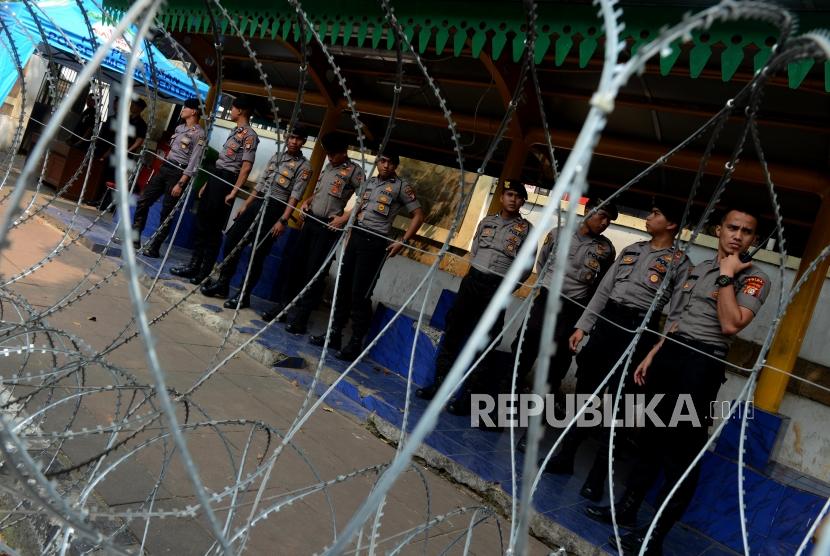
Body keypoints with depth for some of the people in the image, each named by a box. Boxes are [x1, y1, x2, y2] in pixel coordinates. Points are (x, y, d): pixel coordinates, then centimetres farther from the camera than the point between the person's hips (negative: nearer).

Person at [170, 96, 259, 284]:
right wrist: (207, 184, 20)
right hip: (215, 178, 9)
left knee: (214, 228, -4)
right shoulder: (234, 131, 19)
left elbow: (246, 167, -18)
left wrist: (233, 192, -22)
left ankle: (204, 273, 3)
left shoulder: (250, 135, -10)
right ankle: (194, 266, 18)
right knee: (201, 224, 10)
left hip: (226, 181, -9)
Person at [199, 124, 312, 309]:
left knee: (258, 254, -4)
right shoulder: (276, 157, 16)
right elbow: (260, 184, 19)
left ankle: (244, 295, 7)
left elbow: (295, 196, -12)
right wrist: (245, 205, 15)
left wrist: (283, 220, -21)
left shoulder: (304, 166, -3)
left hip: (275, 209, -6)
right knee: (232, 240, 4)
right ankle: (222, 284, 19)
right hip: (258, 203, 6)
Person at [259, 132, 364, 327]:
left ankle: (300, 315, 3)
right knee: (297, 264, 9)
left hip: (328, 226, -7)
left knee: (315, 271, -3)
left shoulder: (354, 170, -5)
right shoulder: (328, 167, 17)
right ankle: (285, 305, 20)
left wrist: (344, 218, -16)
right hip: (310, 221, 7)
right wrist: (306, 202, 9)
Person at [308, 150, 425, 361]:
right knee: (343, 287, 8)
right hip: (356, 236, 6)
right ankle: (334, 334, 19)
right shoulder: (370, 182, 15)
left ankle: (356, 343, 4)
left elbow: (418, 215, -5)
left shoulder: (401, 187, -2)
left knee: (360, 293, -6)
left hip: (375, 242, -6)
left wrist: (402, 241, -11)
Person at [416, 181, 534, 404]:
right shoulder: (487, 221, 11)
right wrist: (479, 271, 12)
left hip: (497, 287, -3)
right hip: (473, 279, 4)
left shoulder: (527, 229, 1)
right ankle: (440, 383, 13)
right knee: (454, 330, 4)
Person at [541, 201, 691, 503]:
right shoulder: (631, 250, 16)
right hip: (606, 322, 5)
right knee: (585, 390, 9)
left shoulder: (680, 263, 0)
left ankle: (597, 475, 9)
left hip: (639, 331, -5)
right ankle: (566, 456, 22)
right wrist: (582, 326, 10)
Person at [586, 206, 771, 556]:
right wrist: (651, 356, 16)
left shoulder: (754, 278, -3)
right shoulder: (697, 269, 18)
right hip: (668, 356, 7)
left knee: (683, 451, -2)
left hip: (702, 365, -7)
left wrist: (726, 275, -14)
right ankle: (627, 509, 27)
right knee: (652, 437, 15)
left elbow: (731, 325, -19)